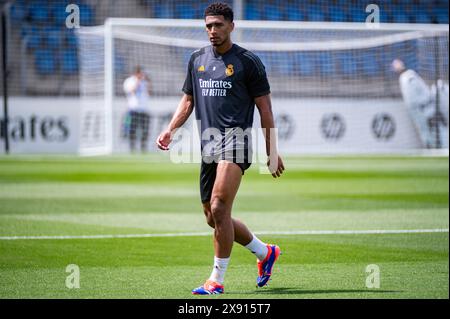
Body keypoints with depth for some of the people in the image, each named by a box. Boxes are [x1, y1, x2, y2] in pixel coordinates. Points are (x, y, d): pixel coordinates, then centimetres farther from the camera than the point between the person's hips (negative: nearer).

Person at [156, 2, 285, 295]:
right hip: (208, 146, 7)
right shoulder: (198, 59, 15)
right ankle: (265, 252, 31)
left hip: (235, 140, -7)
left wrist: (272, 151, -3)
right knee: (214, 217, 11)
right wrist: (170, 130, 6)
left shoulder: (248, 62, -2)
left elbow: (264, 107, 0)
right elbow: (188, 100, 22)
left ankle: (217, 280, -13)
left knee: (219, 208, -20)